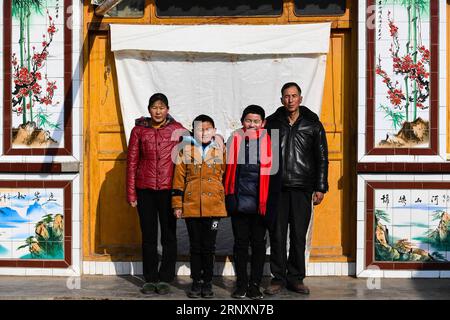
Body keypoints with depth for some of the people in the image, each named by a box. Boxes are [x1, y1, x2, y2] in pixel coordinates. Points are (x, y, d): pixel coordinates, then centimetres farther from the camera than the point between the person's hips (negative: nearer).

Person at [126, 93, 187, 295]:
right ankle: (150, 279, 18)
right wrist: (131, 193, 2)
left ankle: (165, 279, 15)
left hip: (169, 189, -1)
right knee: (148, 236, 9)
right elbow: (131, 162, 6)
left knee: (169, 235, 4)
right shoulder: (139, 130, 5)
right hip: (145, 189, 1)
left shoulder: (177, 129, 2)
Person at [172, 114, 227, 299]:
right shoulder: (186, 150, 4)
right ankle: (196, 282, 18)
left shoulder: (220, 150, 5)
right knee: (195, 246, 8)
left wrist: (229, 201, 6)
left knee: (209, 246, 6)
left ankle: (207, 282, 17)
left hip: (214, 205, 0)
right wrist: (177, 204, 0)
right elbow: (179, 178, 3)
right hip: (191, 205, 0)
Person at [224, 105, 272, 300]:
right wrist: (229, 196, 2)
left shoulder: (267, 140, 0)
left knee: (258, 243, 6)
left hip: (260, 201, -1)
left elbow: (271, 169, 3)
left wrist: (267, 200, 1)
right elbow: (229, 168, 7)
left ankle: (255, 284, 16)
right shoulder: (235, 139, 4)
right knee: (240, 242, 8)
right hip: (239, 201, 1)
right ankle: (241, 284, 18)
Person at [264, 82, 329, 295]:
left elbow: (322, 158, 8)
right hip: (277, 188, 0)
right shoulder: (272, 123, 8)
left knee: (299, 235, 2)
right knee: (277, 235, 2)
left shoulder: (313, 125, 8)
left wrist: (320, 188, 2)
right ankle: (278, 278, 11)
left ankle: (296, 278, 13)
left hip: (302, 189, 0)